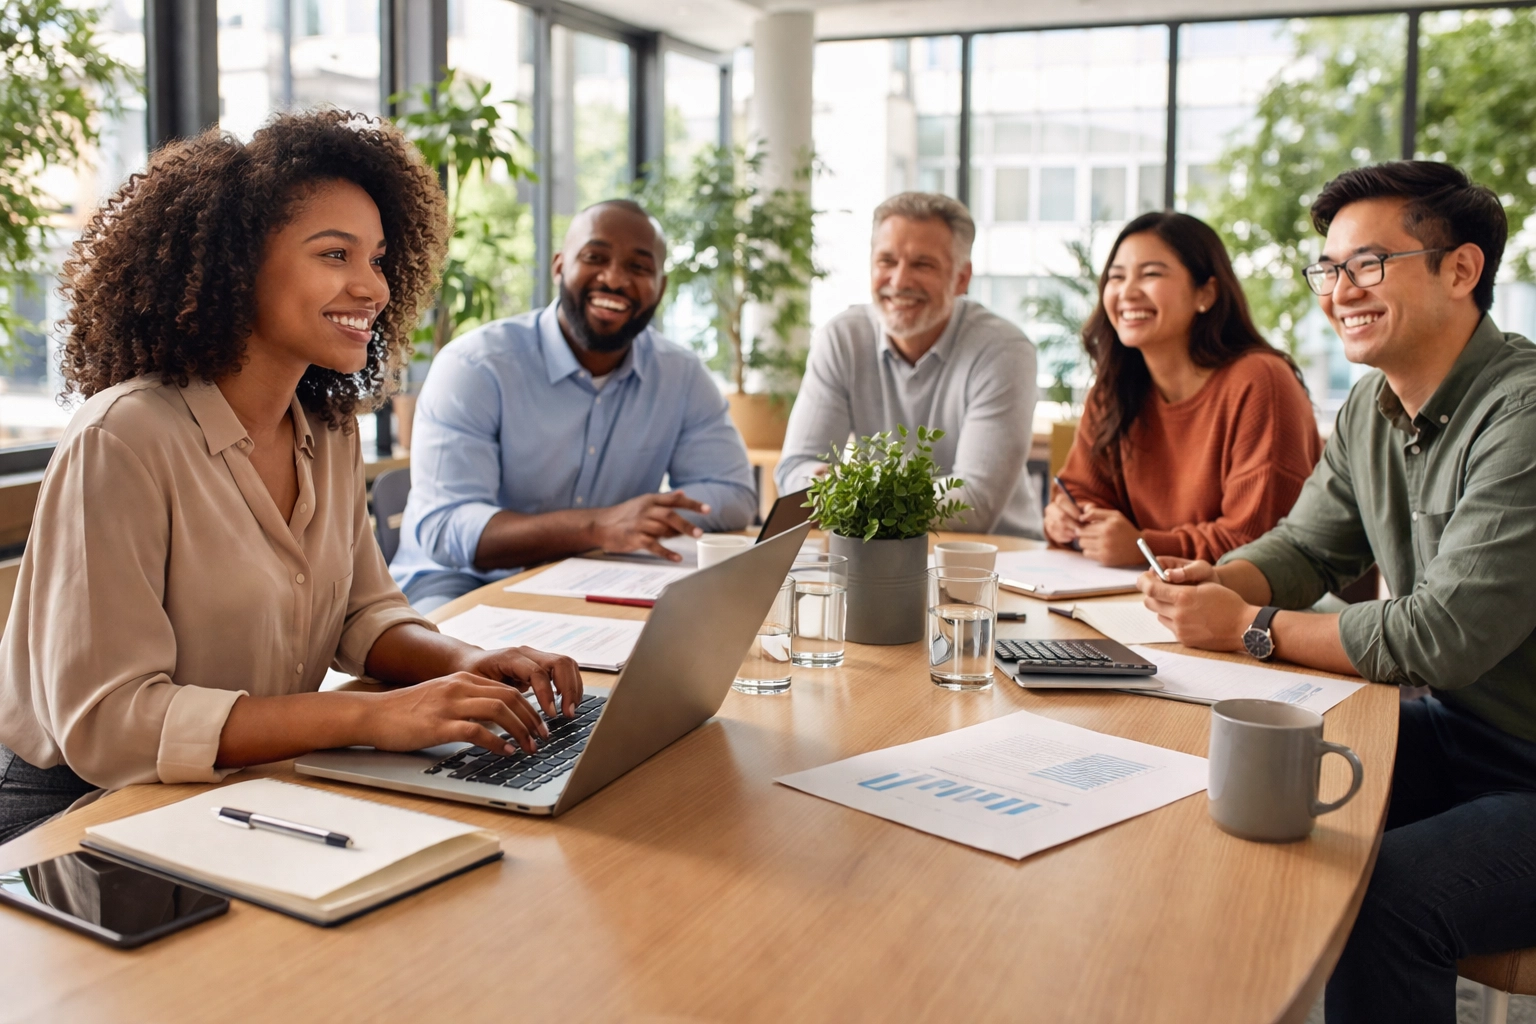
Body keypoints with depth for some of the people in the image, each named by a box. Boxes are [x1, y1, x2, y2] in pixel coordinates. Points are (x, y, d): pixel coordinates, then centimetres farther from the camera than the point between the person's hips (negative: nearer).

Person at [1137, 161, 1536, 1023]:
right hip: (1455, 735, 8)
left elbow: (1444, 638, -27)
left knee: (1384, 896, -30)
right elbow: (1305, 546, 14)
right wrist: (1212, 582, -9)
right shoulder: (1372, 409, 5)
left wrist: (1251, 627, -18)